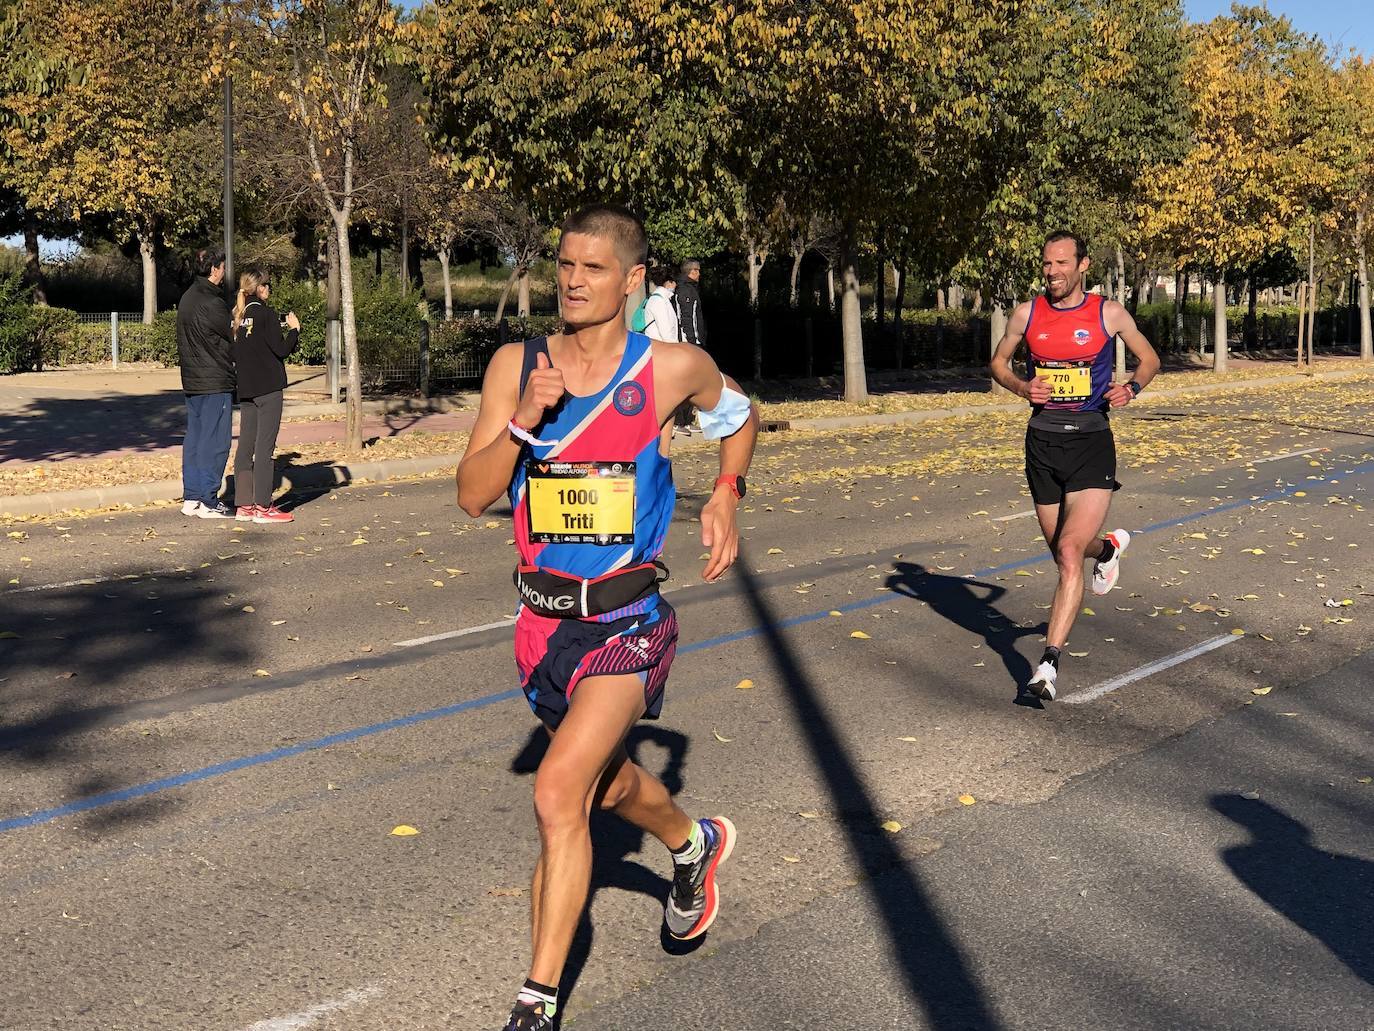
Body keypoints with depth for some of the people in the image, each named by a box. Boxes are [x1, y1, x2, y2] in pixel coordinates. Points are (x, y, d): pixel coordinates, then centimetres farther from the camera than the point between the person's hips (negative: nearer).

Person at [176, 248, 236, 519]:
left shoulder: (187, 298, 12)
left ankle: (191, 498, 15)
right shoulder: (211, 302, -16)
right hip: (215, 383, -9)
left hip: (192, 381, 9)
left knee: (194, 438, 12)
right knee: (214, 440, -4)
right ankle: (208, 502, -3)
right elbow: (233, 337, -10)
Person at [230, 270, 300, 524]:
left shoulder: (237, 316, 10)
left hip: (245, 389, 7)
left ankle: (244, 505, 10)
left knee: (245, 445, 8)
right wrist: (294, 329, 3)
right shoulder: (265, 313, -11)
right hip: (268, 388, -7)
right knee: (265, 446, -5)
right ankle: (262, 507, -3)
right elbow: (281, 350, -13)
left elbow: (234, 352, 16)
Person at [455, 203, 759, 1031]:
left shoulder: (673, 369, -7)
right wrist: (523, 421, -19)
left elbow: (741, 416, 15)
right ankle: (696, 845, 55)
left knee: (559, 793, -18)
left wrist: (726, 498, 1)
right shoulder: (516, 366, -1)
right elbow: (474, 497, -5)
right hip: (544, 617, 4)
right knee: (613, 786, 23)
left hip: (630, 620, -4)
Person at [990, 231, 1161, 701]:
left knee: (1069, 551, -18)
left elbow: (1149, 359, 11)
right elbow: (998, 362, 16)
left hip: (1091, 441, -3)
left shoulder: (1109, 313, -2)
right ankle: (1109, 547, 53)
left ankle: (1049, 661, -16)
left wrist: (1132, 387, -10)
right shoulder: (1026, 314, 2)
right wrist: (1021, 386, -5)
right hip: (1042, 443, 4)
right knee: (1065, 552, 16)